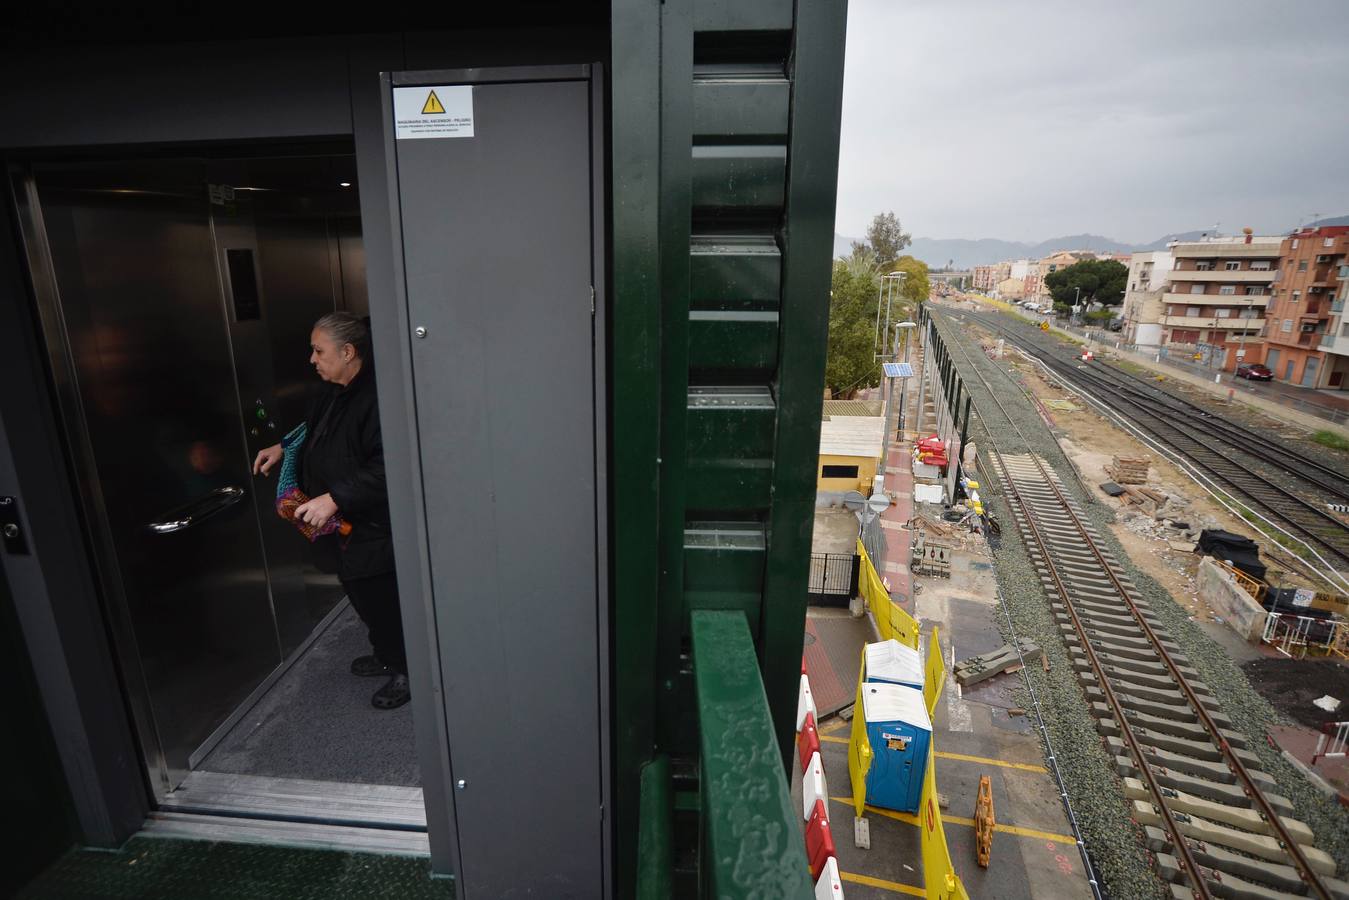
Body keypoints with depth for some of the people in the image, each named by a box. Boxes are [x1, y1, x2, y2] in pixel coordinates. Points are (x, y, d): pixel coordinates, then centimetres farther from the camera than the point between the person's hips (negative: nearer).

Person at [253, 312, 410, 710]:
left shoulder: (377, 396, -26)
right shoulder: (337, 391, 6)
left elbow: (385, 467, -32)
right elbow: (316, 430, 28)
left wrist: (333, 499, -31)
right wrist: (282, 448, 17)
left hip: (374, 525, -10)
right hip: (347, 520, 10)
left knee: (378, 596, 1)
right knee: (359, 589, 21)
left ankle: (406, 671, 22)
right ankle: (386, 655, 41)